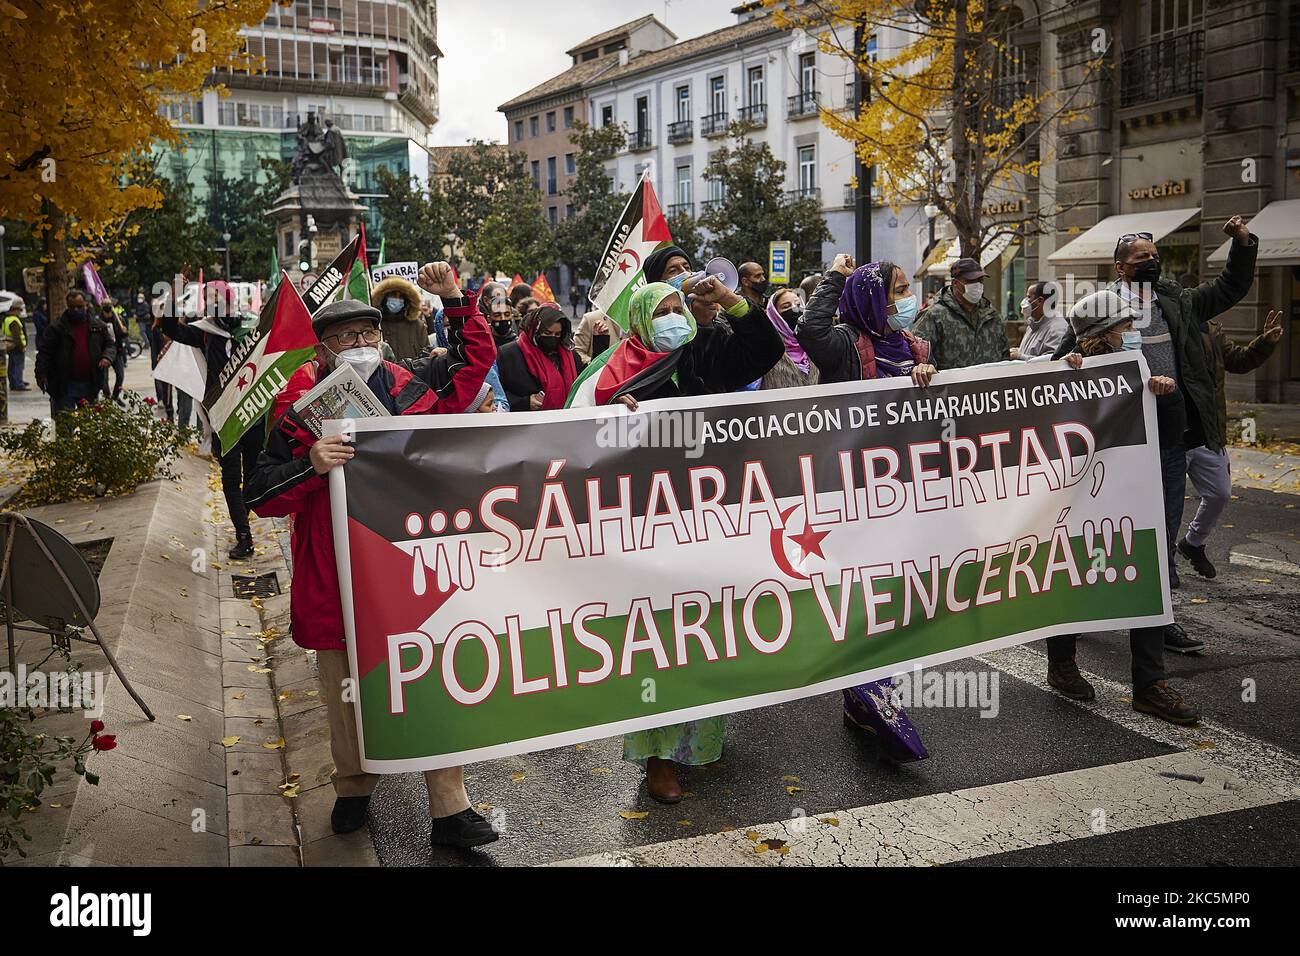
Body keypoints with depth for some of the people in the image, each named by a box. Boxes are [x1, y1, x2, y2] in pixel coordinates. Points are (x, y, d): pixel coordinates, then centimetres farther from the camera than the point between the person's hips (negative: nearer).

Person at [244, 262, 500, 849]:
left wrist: (456, 300, 7)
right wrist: (310, 466, -24)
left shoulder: (412, 388, 4)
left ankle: (450, 809, 13)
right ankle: (354, 787, 39)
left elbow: (475, 360, 18)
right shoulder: (301, 410, -3)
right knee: (348, 689, 15)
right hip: (338, 576, -1)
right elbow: (262, 497, -6)